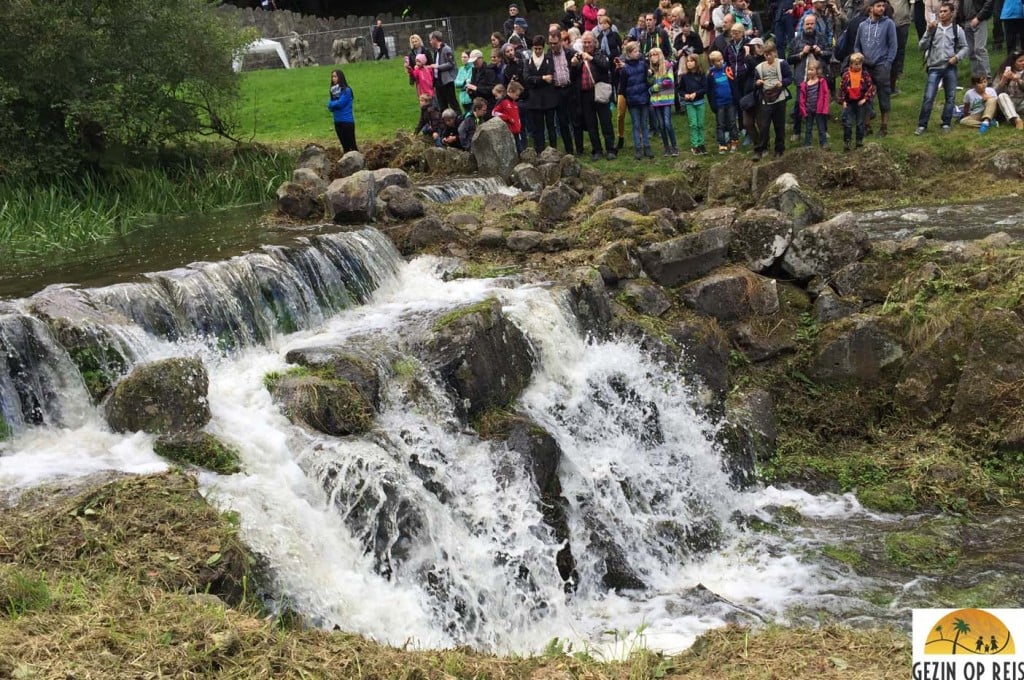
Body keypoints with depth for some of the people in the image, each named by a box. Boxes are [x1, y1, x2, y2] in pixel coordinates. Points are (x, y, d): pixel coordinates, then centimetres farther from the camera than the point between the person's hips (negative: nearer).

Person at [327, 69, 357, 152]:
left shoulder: (346, 90, -9)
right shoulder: (333, 91, 11)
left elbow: (340, 103, -16)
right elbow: (330, 108, 7)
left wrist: (331, 103, 1)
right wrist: (333, 104, -13)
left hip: (347, 121, -7)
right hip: (337, 122, 7)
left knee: (352, 145, -7)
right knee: (345, 146, 12)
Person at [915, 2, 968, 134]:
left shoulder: (957, 29, 2)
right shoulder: (933, 28, 3)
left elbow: (964, 47, 7)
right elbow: (922, 46, -3)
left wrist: (957, 57, -10)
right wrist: (929, 32, -14)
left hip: (950, 68, 1)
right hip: (934, 68, -1)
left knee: (951, 97, 6)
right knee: (928, 97, -7)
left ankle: (946, 124, 19)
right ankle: (922, 125, 0)